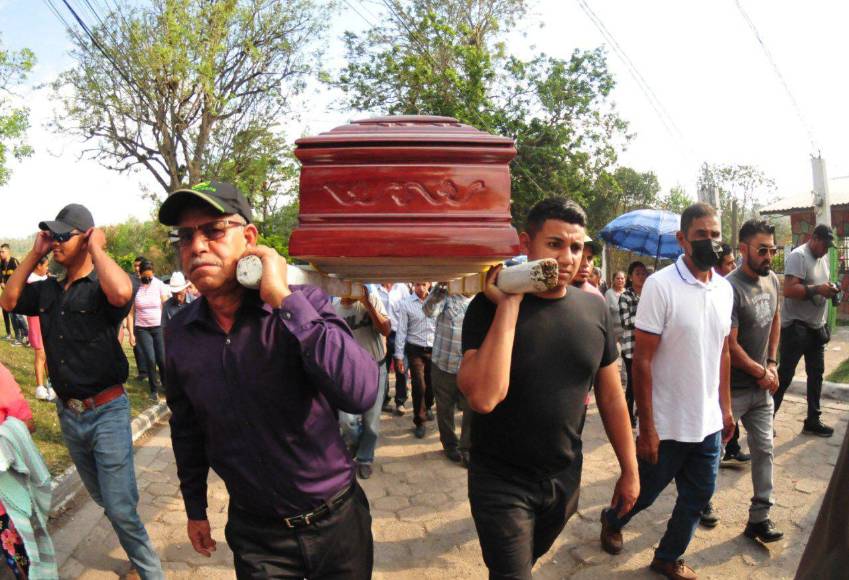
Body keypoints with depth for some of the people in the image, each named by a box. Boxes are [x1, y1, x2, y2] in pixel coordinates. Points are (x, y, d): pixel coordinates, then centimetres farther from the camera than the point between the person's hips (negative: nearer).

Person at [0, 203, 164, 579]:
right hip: (67, 413, 8)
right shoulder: (48, 290, 7)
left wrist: (97, 249, -21)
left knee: (120, 508, -4)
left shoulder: (100, 287, -15)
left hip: (106, 412, -7)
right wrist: (34, 254, 3)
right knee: (103, 499, 22)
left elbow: (122, 293, -37)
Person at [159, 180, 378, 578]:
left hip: (338, 519, -1)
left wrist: (284, 299, -31)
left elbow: (360, 394, -32)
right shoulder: (178, 334, -4)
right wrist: (195, 508, 17)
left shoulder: (304, 304, -16)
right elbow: (186, 428, 10)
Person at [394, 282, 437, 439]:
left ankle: (428, 407, 45)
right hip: (415, 350, -2)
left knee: (432, 383, 14)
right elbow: (401, 331, -5)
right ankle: (419, 422, 14)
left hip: (434, 349, 2)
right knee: (419, 386, -3)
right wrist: (399, 355, -7)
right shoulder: (406, 304, -5)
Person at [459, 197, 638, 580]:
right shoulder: (490, 307, -17)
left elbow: (611, 396, 5)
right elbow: (483, 397, -32)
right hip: (502, 483, -5)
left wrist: (629, 470, 8)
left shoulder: (594, 309, -4)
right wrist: (509, 306, -28)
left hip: (565, 480, 5)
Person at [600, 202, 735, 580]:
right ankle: (612, 521, 43)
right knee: (645, 492, 13)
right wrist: (646, 428, -17)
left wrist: (726, 408, 12)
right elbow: (642, 361, -17)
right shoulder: (660, 285, -17)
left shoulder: (725, 289, 3)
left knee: (698, 497, 16)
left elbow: (722, 353, 13)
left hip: (709, 423, 6)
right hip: (668, 425, -6)